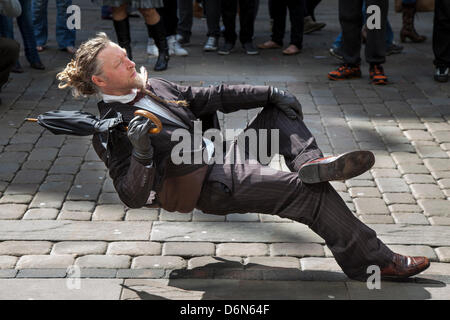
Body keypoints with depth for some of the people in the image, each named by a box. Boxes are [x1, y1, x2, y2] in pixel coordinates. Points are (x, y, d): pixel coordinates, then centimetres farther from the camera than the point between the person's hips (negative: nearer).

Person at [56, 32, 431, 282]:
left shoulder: (153, 87, 13)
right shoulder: (111, 129, -11)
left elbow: (210, 97, 15)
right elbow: (134, 195, -18)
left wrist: (269, 93, 5)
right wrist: (141, 152, -37)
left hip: (224, 157, 10)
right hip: (210, 186, -10)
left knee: (282, 110, 15)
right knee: (311, 192, -20)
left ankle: (310, 162, -13)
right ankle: (371, 260, -10)